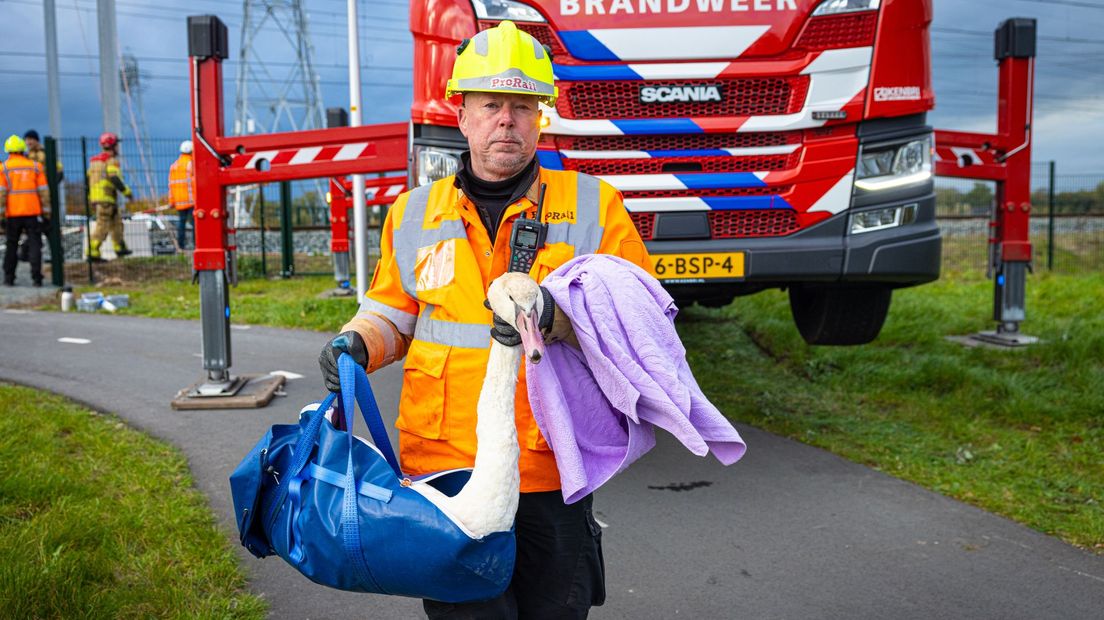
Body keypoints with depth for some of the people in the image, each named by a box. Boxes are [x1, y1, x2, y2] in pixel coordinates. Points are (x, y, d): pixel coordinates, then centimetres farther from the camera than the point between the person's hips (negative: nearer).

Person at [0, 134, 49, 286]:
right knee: (34, 245, 2)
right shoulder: (35, 166, 4)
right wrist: (46, 211, 6)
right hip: (33, 212, 0)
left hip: (13, 213, 0)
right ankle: (37, 278, -5)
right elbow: (44, 191, 1)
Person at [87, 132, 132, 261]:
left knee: (116, 222, 19)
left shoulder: (94, 160, 18)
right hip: (106, 197, -9)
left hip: (95, 197, 9)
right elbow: (114, 178, -21)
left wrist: (90, 197, 21)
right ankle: (93, 252, -15)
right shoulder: (111, 160, -9)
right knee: (102, 226, -10)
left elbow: (88, 179, 17)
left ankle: (120, 248, 26)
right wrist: (126, 191, -13)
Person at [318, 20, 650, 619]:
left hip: (553, 475, 0)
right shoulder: (415, 212, 10)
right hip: (443, 468, 1)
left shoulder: (593, 206, 1)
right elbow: (391, 314, 19)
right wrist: (356, 343, -3)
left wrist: (555, 314, -23)